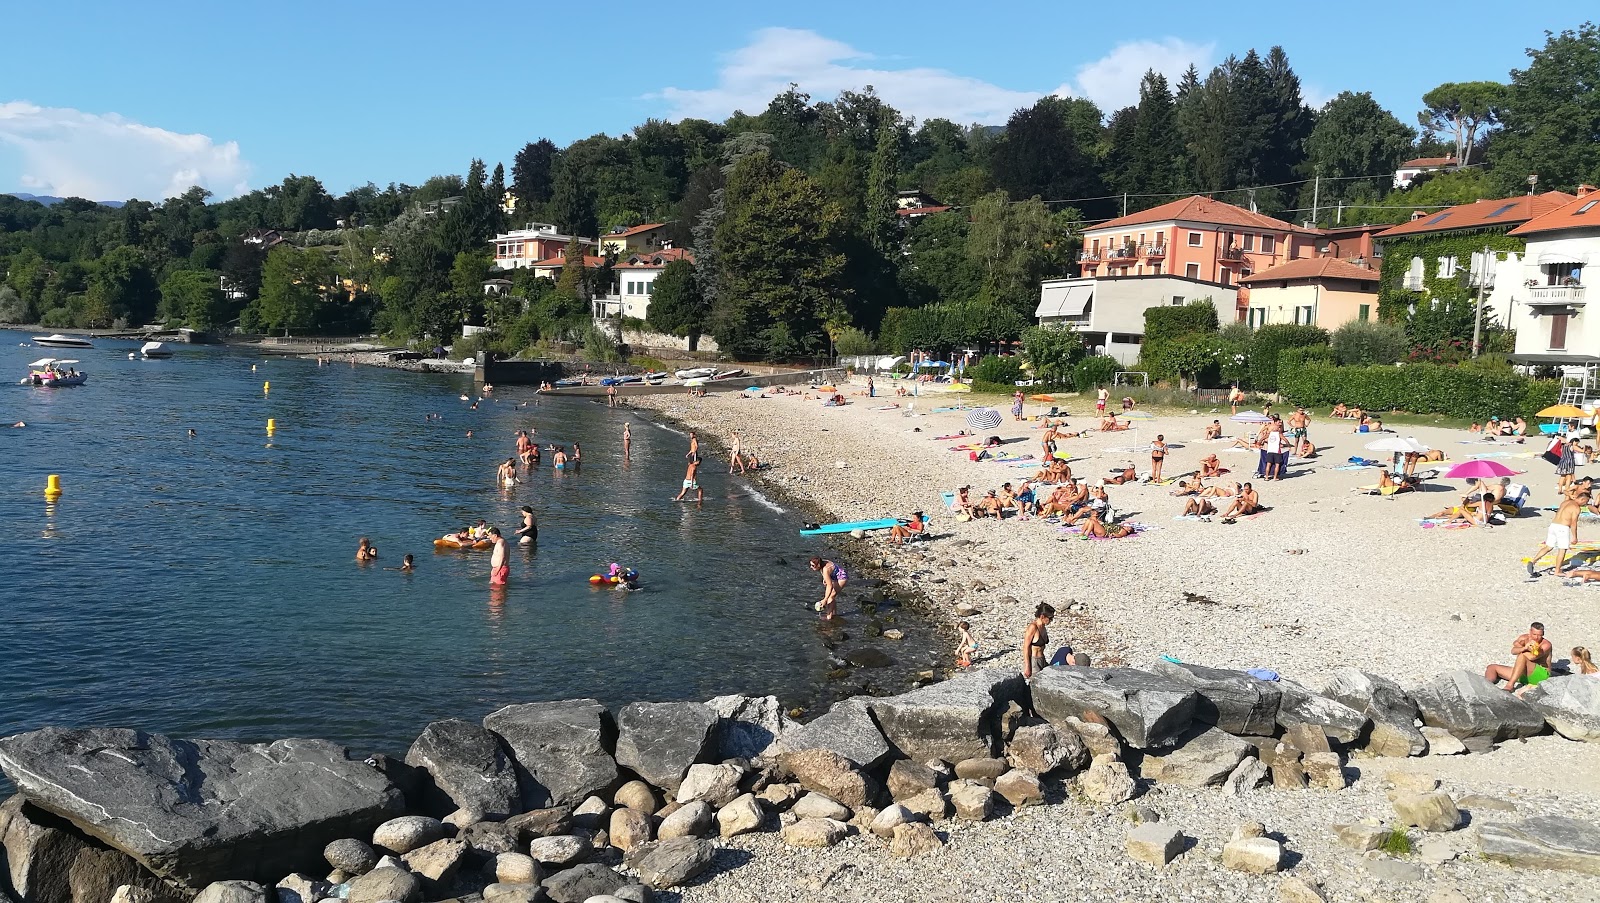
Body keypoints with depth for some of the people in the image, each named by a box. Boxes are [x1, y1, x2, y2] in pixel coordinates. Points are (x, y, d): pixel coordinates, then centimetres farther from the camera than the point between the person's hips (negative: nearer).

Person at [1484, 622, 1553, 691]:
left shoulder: (1546, 644, -9)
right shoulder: (1524, 638, 4)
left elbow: (1531, 657, -26)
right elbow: (1513, 651, -15)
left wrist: (1519, 645, -10)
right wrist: (1524, 648, -36)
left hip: (1541, 675, -6)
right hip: (1523, 674, 6)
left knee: (1522, 655, -31)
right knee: (1492, 668, -1)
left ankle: (1510, 685, -39)